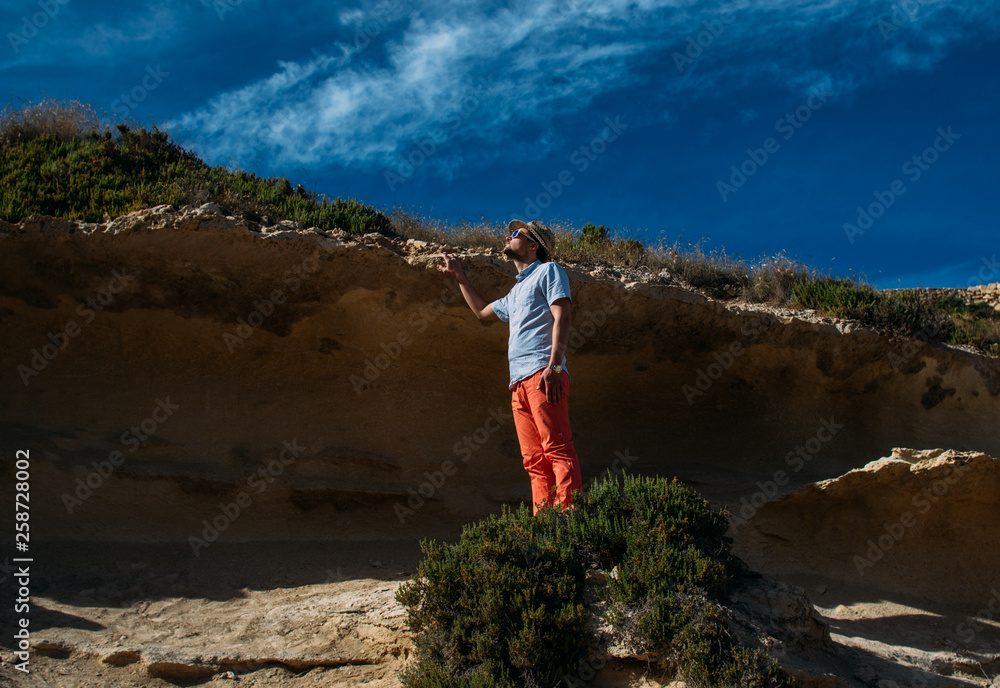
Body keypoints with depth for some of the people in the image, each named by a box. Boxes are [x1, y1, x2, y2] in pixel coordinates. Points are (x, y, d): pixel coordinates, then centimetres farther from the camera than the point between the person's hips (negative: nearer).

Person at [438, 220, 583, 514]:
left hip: (542, 373, -8)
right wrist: (459, 276, 49)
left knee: (557, 449, -19)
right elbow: (483, 312, 51)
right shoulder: (516, 293, 33)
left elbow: (562, 316, -5)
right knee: (534, 460, -1)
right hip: (519, 382, 8)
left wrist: (554, 366, -19)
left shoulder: (548, 270, 9)